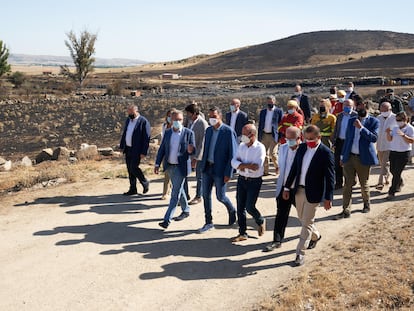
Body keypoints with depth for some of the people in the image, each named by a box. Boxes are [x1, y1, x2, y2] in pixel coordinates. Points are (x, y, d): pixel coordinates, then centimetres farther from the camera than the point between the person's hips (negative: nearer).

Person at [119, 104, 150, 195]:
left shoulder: (144, 122, -12)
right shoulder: (128, 120, 11)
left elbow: (146, 138, -14)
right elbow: (124, 134, 18)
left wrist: (143, 152, -17)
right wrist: (122, 146, 13)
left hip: (136, 150, -7)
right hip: (128, 149, 8)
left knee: (134, 168, -10)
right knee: (130, 169, 10)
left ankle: (145, 182, 14)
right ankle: (133, 189, 19)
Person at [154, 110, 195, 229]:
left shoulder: (188, 133, -7)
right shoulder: (167, 133, 5)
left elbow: (192, 150, -4)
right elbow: (162, 149, 8)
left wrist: (190, 150, -28)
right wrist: (157, 163, 2)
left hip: (181, 167, -5)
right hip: (169, 166, 5)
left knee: (175, 193, -6)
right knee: (179, 190, 19)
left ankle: (167, 219, -5)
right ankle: (186, 211, 38)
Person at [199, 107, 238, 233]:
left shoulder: (228, 131, -12)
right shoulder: (208, 130, 8)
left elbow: (233, 154, -13)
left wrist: (228, 173, -15)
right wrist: (202, 165, 13)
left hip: (220, 169, -6)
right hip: (207, 168, 6)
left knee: (220, 196, 3)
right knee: (206, 195, 7)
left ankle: (232, 210, 35)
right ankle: (208, 223, 19)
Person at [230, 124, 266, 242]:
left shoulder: (260, 148, -12)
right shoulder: (241, 146, 5)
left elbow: (257, 166, -23)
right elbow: (234, 162, -4)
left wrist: (241, 164, -15)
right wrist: (248, 165, -19)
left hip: (254, 181, -5)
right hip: (242, 179, 5)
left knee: (249, 207, -7)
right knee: (240, 207, 7)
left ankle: (260, 221, 26)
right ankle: (242, 233, 19)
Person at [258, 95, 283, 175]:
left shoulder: (279, 111, -2)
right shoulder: (262, 112, 10)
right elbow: (260, 125, 12)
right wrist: (259, 137, 8)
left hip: (273, 135, -4)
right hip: (264, 135, 4)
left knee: (273, 153, -7)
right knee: (265, 154, 7)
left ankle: (277, 167, 19)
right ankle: (265, 171, 16)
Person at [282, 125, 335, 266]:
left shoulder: (326, 153, -15)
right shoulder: (302, 148, 2)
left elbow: (330, 177, -13)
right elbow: (294, 168, 8)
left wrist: (328, 198, -14)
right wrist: (287, 187, 8)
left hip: (313, 193, -6)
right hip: (298, 190, 6)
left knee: (307, 223, 0)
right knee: (303, 219, 21)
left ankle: (300, 253, 10)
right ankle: (315, 236, 49)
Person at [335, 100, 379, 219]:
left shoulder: (374, 121, -2)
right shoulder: (351, 120, 11)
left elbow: (374, 138, -15)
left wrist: (361, 127, -21)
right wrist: (342, 155, 13)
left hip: (363, 158, -3)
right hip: (349, 157, 3)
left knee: (364, 184, 12)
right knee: (348, 184, 0)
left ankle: (367, 204, 36)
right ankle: (346, 211, 2)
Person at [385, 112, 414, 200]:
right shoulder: (395, 128, 9)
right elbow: (389, 139, 7)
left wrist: (403, 135, -27)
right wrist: (388, 133, -12)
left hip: (404, 153, -6)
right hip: (393, 152, 6)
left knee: (397, 172, -8)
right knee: (392, 170, 14)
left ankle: (392, 192, -4)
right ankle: (400, 183, 44)